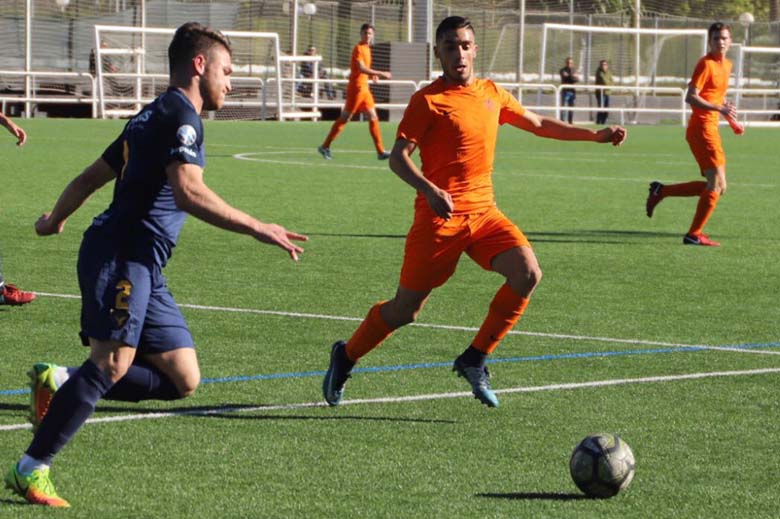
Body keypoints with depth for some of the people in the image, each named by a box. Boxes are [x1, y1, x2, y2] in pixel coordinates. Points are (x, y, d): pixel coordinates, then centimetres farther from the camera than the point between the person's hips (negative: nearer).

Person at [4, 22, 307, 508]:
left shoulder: (153, 117, 25)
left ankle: (60, 382, 6)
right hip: (120, 253, -10)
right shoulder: (181, 116, -7)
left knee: (183, 379, 2)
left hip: (144, 266, 10)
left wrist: (55, 219, 50)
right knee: (115, 361, -23)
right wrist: (256, 228, -22)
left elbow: (90, 177, 33)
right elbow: (188, 191, -23)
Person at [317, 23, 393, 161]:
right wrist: (381, 73, -22)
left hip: (364, 88, 9)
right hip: (356, 87, -9)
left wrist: (372, 75, 7)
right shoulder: (358, 49, -12)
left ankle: (380, 151, 6)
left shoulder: (367, 49, 16)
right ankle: (325, 147, 2)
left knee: (373, 117, 6)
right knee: (344, 118, -5)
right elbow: (361, 68, -23)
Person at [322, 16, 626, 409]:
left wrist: (595, 135, 24)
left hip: (483, 211, 5)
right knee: (405, 310, 0)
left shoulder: (492, 94, 12)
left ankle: (474, 361, -4)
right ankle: (346, 357, 27)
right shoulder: (428, 100, -7)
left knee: (527, 273, -18)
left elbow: (538, 124, 27)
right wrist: (429, 190, -30)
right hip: (440, 216, -5)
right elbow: (398, 158, -13)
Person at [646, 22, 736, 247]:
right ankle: (694, 234, -3)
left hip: (711, 129, 9)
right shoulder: (705, 64, -12)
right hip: (701, 127, -9)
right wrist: (719, 108, -29)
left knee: (716, 186, 10)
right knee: (717, 184, -11)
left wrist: (731, 119, 21)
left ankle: (660, 191, 18)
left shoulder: (727, 65, 15)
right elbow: (691, 97, -20)